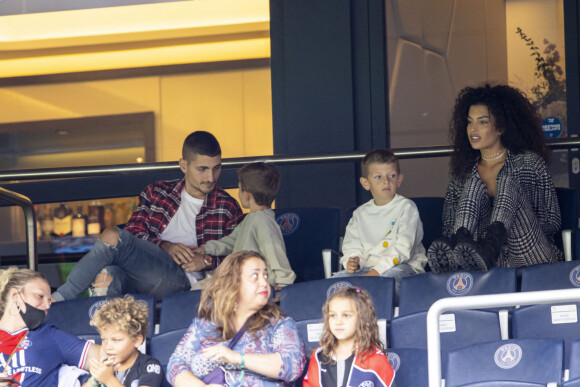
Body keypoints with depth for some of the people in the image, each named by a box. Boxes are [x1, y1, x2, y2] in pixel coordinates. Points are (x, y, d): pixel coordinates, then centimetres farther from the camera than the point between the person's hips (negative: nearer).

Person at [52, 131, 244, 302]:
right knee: (110, 276, -37)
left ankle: (59, 298, -20)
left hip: (181, 277, -3)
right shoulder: (157, 192, 25)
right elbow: (133, 232, 13)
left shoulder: (228, 207, 20)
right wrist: (165, 246, -7)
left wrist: (206, 261, -7)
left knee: (112, 237, -26)